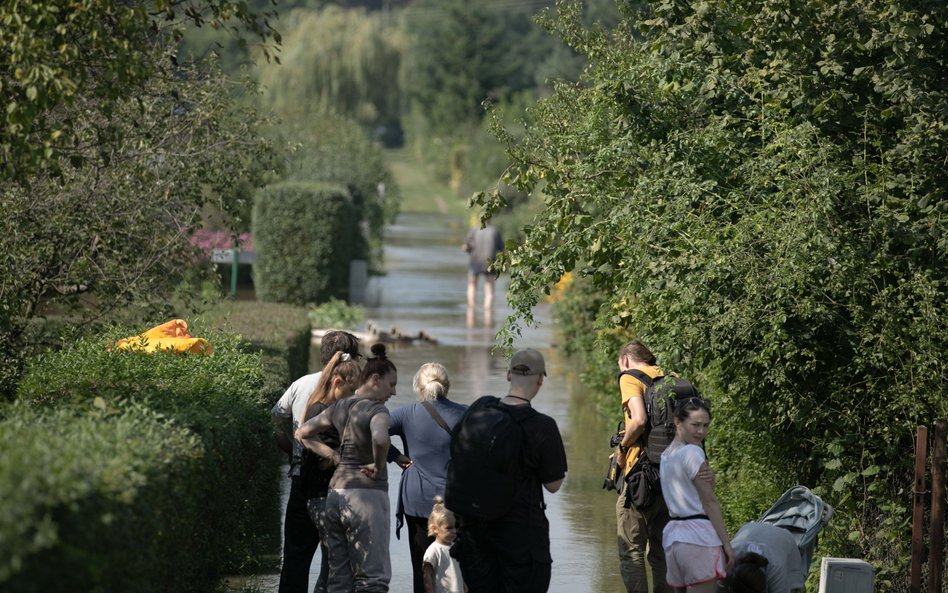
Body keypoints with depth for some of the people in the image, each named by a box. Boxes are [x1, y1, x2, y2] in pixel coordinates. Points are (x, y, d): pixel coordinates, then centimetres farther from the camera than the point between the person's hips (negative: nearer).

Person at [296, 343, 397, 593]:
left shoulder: (339, 407, 12)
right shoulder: (377, 410, -11)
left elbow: (302, 433, 21)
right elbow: (380, 439, -33)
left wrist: (333, 455, 12)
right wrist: (378, 466, -15)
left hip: (336, 494, 8)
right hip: (367, 495, -7)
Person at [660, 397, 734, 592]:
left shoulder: (666, 455, 16)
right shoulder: (693, 453, -10)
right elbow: (709, 502, -10)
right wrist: (726, 543, -8)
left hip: (672, 534, 9)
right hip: (699, 536, -9)